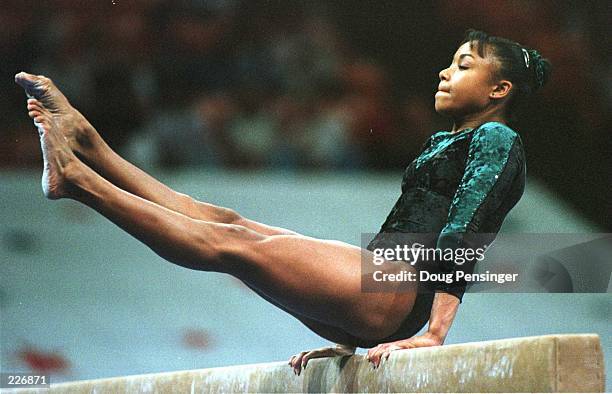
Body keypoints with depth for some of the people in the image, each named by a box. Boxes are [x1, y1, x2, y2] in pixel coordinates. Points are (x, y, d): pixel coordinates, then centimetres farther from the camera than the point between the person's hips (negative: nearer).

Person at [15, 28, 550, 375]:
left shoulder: (496, 139, -2)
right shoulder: (444, 143, 30)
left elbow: (462, 236, -15)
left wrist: (434, 332, -27)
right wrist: (350, 340, 26)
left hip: (401, 290, -9)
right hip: (372, 297, 9)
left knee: (232, 243, -14)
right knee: (227, 222, 4)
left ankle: (76, 179, -17)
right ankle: (89, 150, 2)